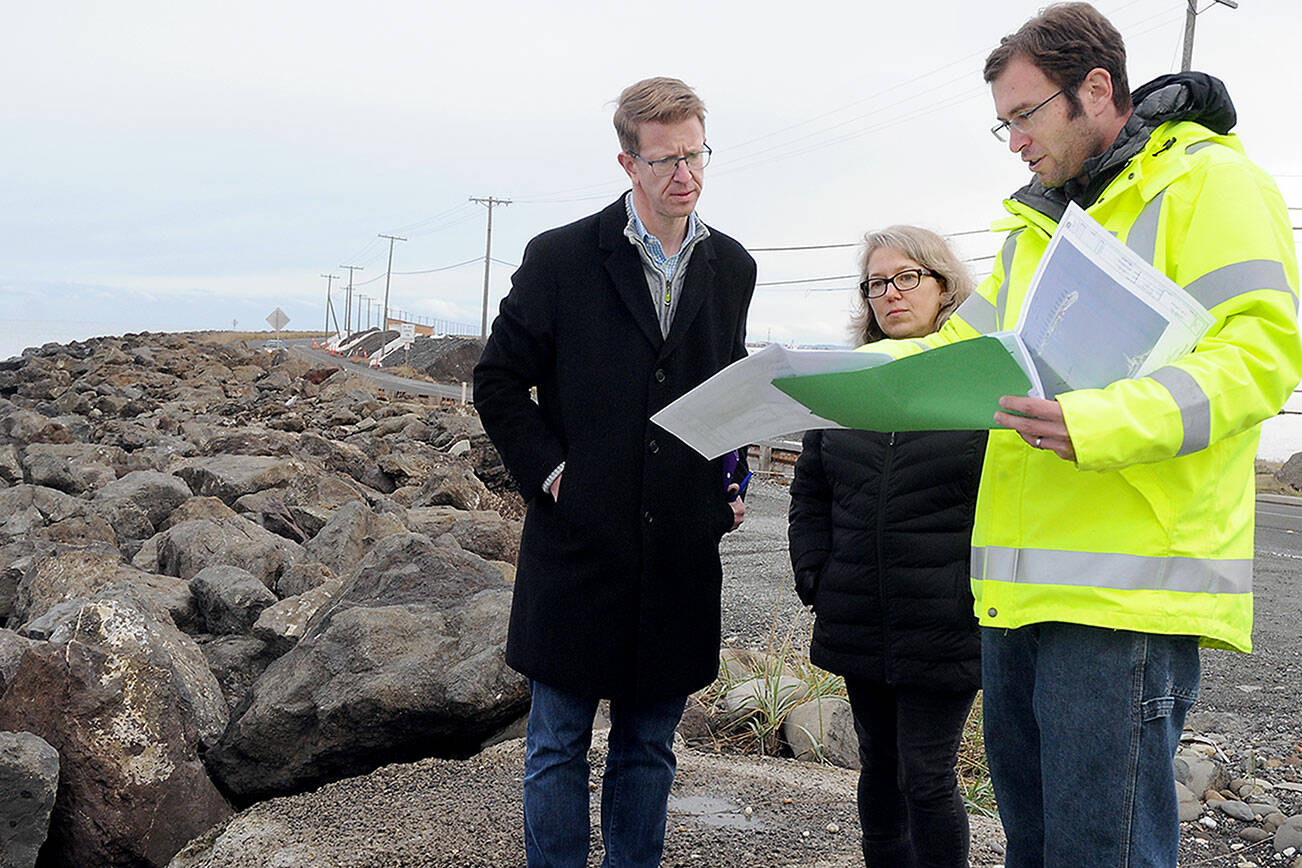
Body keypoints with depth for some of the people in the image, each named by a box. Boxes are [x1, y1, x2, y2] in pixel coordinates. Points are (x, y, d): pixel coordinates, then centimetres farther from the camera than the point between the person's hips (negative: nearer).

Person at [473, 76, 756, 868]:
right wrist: (548, 471, -8)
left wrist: (730, 482, 7)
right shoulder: (560, 258, -4)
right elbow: (499, 381, 2)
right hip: (580, 538, -3)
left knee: (650, 746, 14)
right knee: (558, 747, 6)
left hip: (682, 545, 3)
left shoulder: (731, 267, 8)